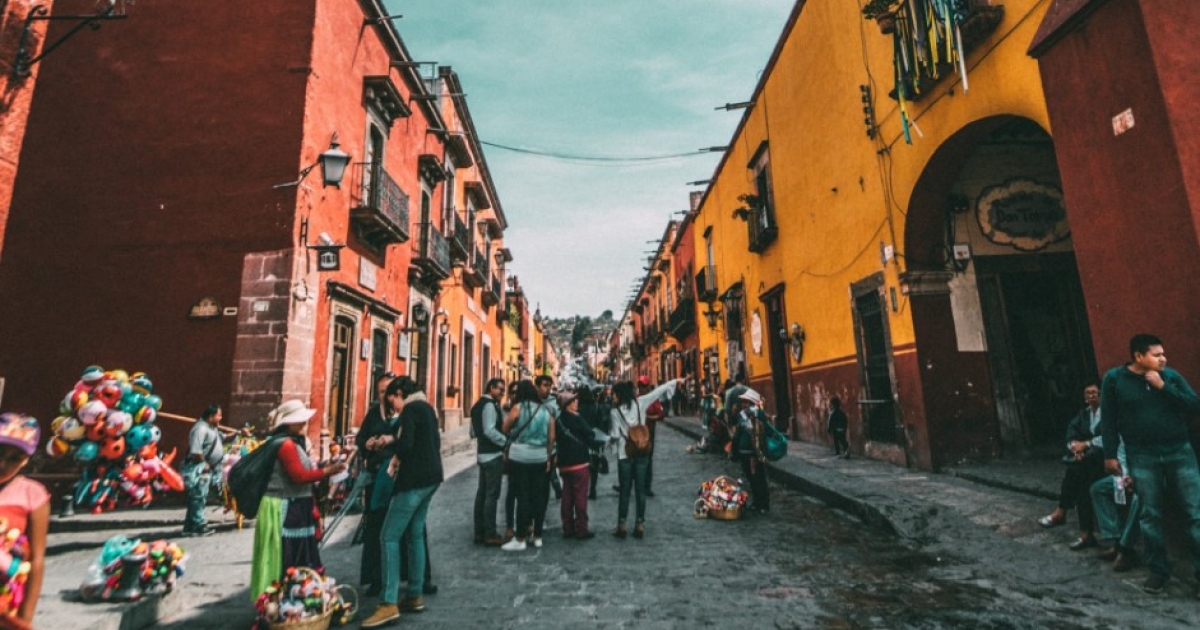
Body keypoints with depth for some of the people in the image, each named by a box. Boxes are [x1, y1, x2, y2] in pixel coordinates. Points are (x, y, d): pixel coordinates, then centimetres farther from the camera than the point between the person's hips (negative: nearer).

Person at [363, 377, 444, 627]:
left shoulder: (411, 409, -12)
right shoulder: (426, 407, 15)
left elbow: (405, 445, -22)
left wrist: (394, 456, -2)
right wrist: (392, 440, 17)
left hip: (414, 479, -9)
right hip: (430, 477, 9)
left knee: (390, 537, -5)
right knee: (415, 534, 14)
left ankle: (388, 603, -5)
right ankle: (415, 595, 21)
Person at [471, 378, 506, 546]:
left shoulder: (478, 404, 15)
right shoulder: (490, 405, -15)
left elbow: (474, 432, 21)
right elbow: (490, 430, -24)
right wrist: (507, 442, -20)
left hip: (483, 454, 10)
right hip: (493, 455, -10)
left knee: (482, 492, 13)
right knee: (492, 494, -4)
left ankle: (480, 532, 20)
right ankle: (490, 535, 1)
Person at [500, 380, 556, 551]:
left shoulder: (518, 407, -5)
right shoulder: (547, 410, 6)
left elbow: (505, 429, 3)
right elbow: (551, 437, 7)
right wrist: (548, 457, 16)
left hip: (519, 457, -4)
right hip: (540, 458, 4)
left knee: (522, 496, 0)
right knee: (538, 496, 9)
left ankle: (520, 539, 6)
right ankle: (537, 536, 17)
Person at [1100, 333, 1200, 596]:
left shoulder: (1171, 375, 2)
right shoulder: (1114, 379, -4)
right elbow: (1109, 419, -1)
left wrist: (1163, 387, -14)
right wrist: (1110, 454, -1)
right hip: (1142, 457, -2)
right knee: (1150, 515, 5)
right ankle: (1158, 571, 17)